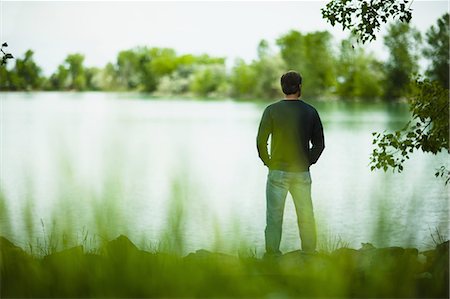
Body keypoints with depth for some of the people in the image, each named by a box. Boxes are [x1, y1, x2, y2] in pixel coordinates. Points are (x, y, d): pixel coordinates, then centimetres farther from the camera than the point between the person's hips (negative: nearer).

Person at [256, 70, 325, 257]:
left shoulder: (272, 110, -6)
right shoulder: (310, 112, 1)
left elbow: (261, 141, -7)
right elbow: (319, 143, 5)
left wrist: (268, 162, 5)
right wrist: (308, 162, 13)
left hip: (278, 172, -2)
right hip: (302, 173, 2)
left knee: (274, 216, 4)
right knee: (306, 215, 10)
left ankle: (272, 254, 3)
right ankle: (309, 253, 12)